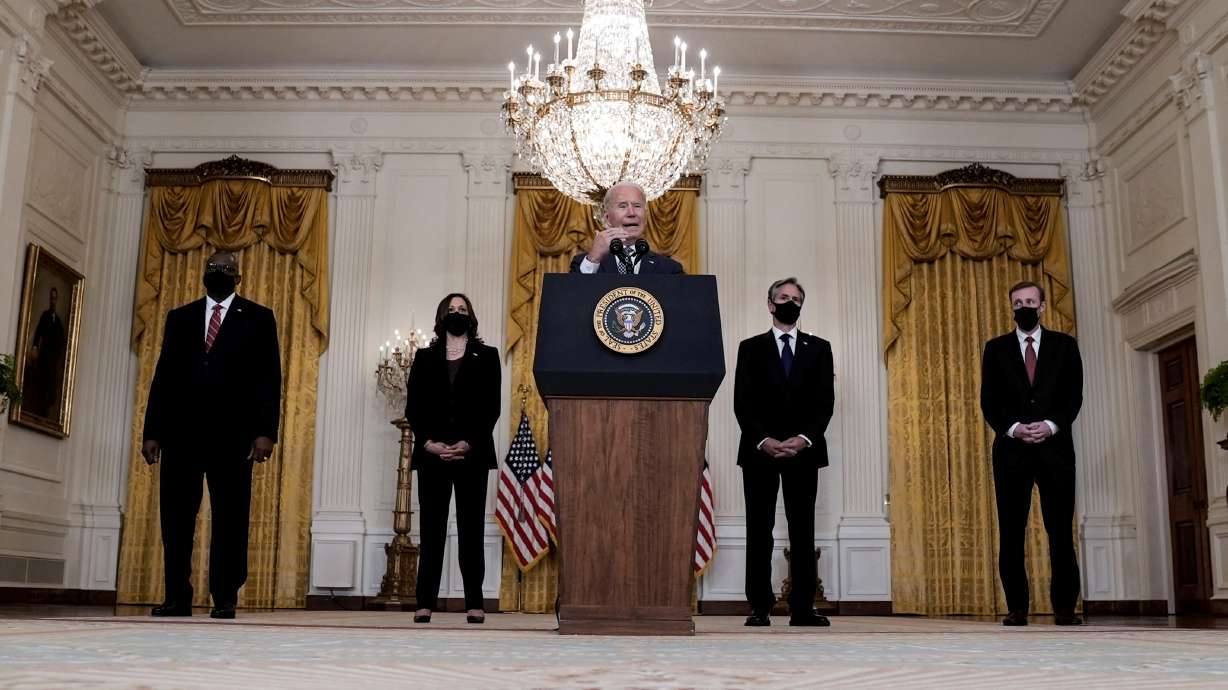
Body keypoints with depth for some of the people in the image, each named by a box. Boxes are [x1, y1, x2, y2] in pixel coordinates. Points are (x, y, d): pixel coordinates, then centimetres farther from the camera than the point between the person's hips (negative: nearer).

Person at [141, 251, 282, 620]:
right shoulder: (179, 318, 16)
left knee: (230, 519, -1)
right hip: (180, 433, 3)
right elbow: (163, 378, 12)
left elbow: (269, 379, 1)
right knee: (176, 519, 2)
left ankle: (224, 600, 6)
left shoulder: (258, 318, 8)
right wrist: (152, 432, 4)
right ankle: (177, 598, 10)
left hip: (232, 435, -2)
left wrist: (265, 431, -9)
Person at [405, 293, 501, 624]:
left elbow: (491, 407, 1)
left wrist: (468, 444, -12)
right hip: (431, 453, 1)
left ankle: (475, 603, -1)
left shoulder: (486, 356, 10)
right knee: (431, 528, -1)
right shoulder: (425, 357, 14)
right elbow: (413, 407, 6)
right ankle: (425, 603, 0)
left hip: (472, 453, -1)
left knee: (471, 528, -2)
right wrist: (429, 443, -9)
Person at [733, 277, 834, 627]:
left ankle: (803, 608, 2)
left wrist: (804, 439, -11)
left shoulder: (818, 348, 12)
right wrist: (763, 440, -13)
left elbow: (825, 402, 3)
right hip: (759, 451, -1)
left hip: (803, 451, 1)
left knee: (803, 531, 0)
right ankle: (759, 607, 2)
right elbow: (742, 403, 1)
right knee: (759, 531, -1)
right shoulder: (750, 348, 9)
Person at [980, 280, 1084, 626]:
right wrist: (1013, 428, -11)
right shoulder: (996, 348, 11)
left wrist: (1051, 425, -12)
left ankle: (1064, 607, 4)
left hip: (1055, 447, 0)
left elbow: (1074, 395, 4)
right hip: (1011, 448, 0)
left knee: (1060, 530, -2)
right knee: (1011, 531, -1)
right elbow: (989, 401, 5)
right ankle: (1016, 607, 4)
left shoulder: (1065, 345, 11)